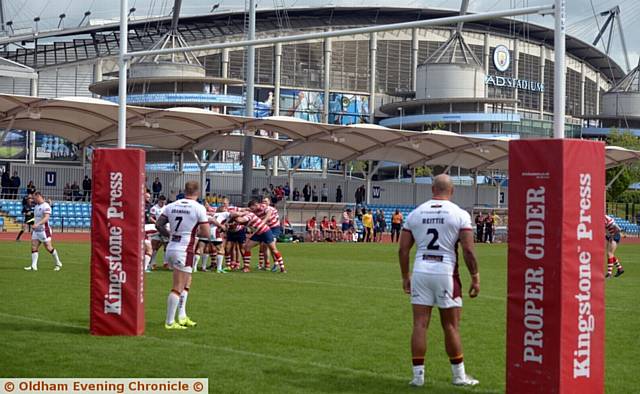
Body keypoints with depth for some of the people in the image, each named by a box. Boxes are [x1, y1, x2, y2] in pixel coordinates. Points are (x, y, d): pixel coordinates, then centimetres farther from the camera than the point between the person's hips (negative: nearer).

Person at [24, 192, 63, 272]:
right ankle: (33, 266, -4)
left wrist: (37, 224, -37)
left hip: (44, 230, -8)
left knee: (49, 248, -4)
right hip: (36, 230, 8)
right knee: (34, 247, -2)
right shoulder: (36, 206, 15)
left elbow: (46, 218, -26)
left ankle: (58, 264, 12)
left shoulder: (46, 206, -14)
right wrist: (34, 227, 24)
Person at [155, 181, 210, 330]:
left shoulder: (171, 206, 6)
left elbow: (158, 225, 9)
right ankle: (169, 322, 0)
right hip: (185, 251, -7)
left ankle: (182, 316, 22)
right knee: (178, 288, -1)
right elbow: (206, 234, -10)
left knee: (186, 283, 22)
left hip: (171, 249, 7)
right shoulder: (199, 208, -9)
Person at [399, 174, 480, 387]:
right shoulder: (460, 215, -3)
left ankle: (418, 374, 6)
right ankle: (459, 375, 17)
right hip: (446, 272, -2)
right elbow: (468, 250, -7)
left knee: (420, 324, 5)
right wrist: (475, 277, 2)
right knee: (451, 326, 7)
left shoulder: (415, 213, 7)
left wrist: (405, 276, 17)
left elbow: (403, 249, 8)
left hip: (421, 271, 2)